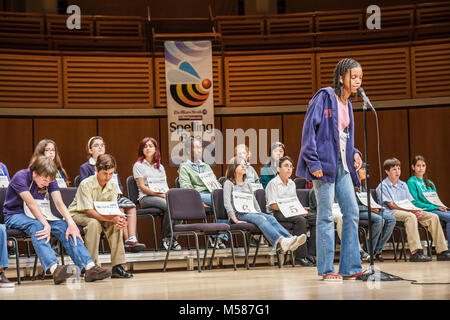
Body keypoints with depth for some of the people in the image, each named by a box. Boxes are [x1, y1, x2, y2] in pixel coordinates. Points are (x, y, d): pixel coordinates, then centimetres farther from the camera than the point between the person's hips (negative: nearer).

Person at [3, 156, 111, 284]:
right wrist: (46, 225, -38)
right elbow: (31, 203, -28)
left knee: (63, 226, -21)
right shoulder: (20, 177, -18)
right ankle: (55, 269, -58)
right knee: (36, 226, -37)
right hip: (15, 216, -5)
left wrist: (71, 223, -27)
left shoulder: (50, 180, 0)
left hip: (41, 216, 5)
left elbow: (59, 203, -11)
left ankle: (90, 267, -34)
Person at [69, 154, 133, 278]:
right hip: (77, 214, -5)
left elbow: (113, 210, -7)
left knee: (117, 222, -23)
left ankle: (117, 266, -23)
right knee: (94, 223, -37)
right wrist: (111, 218, -41)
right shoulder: (86, 184, -24)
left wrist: (119, 218, -33)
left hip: (101, 215, 5)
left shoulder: (113, 186, -6)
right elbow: (89, 211, -29)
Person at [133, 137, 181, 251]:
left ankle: (173, 238, -25)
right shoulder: (138, 165, 7)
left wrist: (167, 193, -6)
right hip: (146, 198, -5)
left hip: (163, 197, 5)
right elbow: (142, 187, -3)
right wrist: (160, 194, -13)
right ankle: (166, 237, -20)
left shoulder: (160, 167, 24)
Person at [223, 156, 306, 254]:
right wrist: (235, 220, -16)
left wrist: (260, 214, 7)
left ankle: (290, 239, -49)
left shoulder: (247, 185, 28)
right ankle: (281, 241, -58)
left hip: (252, 212, 6)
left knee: (271, 218, -25)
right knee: (260, 218, -34)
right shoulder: (229, 183, 7)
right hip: (239, 215, -6)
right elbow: (227, 204, -5)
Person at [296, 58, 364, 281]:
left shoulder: (347, 104, 16)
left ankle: (350, 267, 10)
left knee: (352, 212, 4)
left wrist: (354, 153, 7)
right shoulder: (324, 97, -8)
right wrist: (313, 162, -17)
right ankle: (326, 269, 2)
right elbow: (309, 129, -13)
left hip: (342, 165, 8)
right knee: (326, 216, -4)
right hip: (324, 163, -8)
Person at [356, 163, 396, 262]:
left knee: (391, 219, -12)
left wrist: (373, 208, 0)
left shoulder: (364, 185, 23)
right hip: (357, 213, -9)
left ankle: (378, 250, -12)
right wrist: (368, 207, -16)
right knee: (379, 219, -32)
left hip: (368, 211, 9)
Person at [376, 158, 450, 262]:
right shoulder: (382, 186, 1)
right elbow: (391, 205, -9)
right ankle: (415, 253, -49)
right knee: (410, 216, -39)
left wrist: (418, 210, -6)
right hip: (391, 213, -7)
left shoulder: (403, 185, 24)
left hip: (409, 211, 7)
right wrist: (411, 210, -19)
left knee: (433, 217, -12)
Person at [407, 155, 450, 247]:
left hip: (436, 209, 7)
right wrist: (435, 207, -13)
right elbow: (415, 202, -8)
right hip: (424, 211, -7)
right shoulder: (411, 182, 1)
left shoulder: (429, 183, 25)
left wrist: (441, 206, 0)